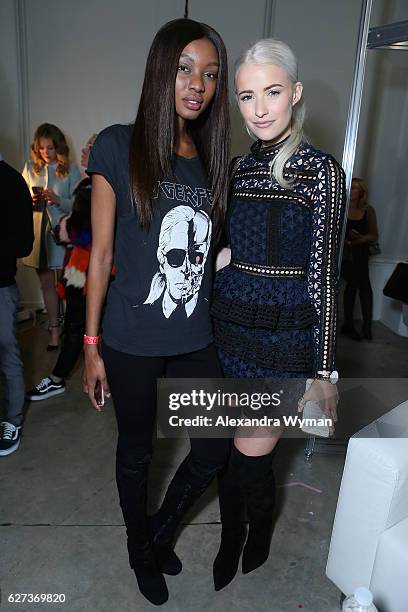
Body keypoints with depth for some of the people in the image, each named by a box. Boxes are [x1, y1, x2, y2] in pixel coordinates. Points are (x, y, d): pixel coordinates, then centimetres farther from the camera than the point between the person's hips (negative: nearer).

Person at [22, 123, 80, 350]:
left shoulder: (70, 169, 0)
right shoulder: (30, 169, 10)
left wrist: (58, 200, -21)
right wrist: (30, 201, -9)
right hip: (38, 232, 4)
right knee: (47, 282, 9)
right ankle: (55, 329, 20)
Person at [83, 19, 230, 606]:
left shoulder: (212, 159, 7)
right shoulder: (118, 148, -6)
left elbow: (211, 251, 11)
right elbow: (101, 254, -6)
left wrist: (220, 327, 8)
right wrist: (92, 344, -5)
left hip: (197, 340, 5)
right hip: (132, 342, -4)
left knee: (214, 450, 13)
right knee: (136, 451, 16)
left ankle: (161, 530, 45)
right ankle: (140, 548, 47)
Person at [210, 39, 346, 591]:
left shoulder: (321, 169, -7)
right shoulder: (240, 166, 9)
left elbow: (323, 273, -9)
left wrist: (324, 370, -10)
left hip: (285, 332, -5)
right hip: (229, 322, 5)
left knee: (250, 453, 2)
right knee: (229, 449, 15)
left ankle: (258, 534, 36)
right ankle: (232, 537, 43)